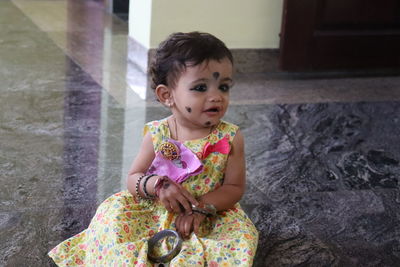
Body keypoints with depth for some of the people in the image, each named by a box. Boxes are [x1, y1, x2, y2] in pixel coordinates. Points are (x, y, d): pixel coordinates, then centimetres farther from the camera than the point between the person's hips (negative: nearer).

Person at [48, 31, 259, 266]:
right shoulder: (157, 135, -8)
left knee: (242, 236, -26)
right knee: (114, 211, -20)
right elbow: (134, 179, -1)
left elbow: (235, 187, -6)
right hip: (155, 212, 1)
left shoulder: (230, 139, -10)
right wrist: (156, 185, -24)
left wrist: (201, 207, -23)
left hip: (210, 217, 0)